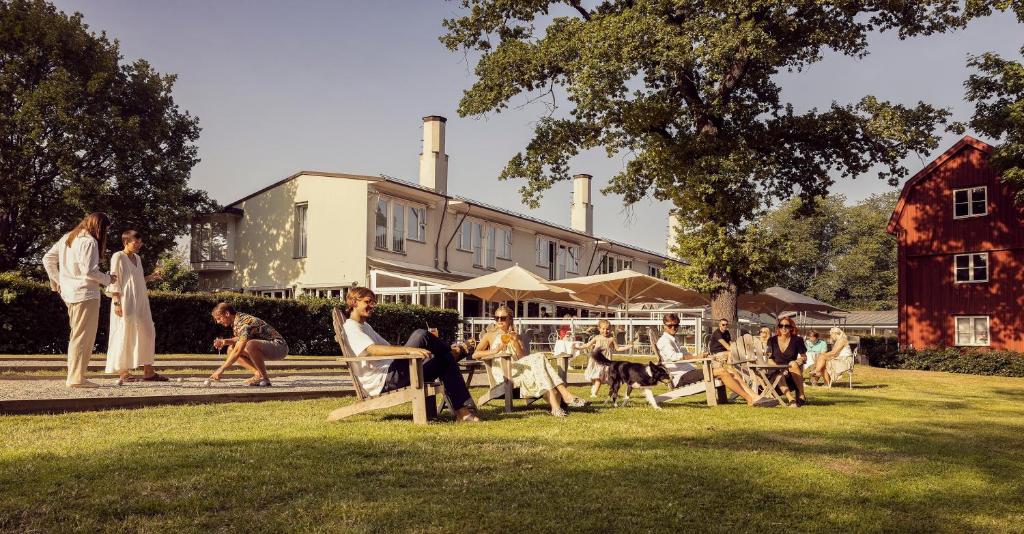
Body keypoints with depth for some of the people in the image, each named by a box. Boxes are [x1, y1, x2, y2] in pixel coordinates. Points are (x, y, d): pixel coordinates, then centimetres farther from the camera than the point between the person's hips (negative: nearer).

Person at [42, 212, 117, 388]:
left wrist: (56, 282, 21)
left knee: (78, 336, 17)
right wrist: (108, 279, -5)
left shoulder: (68, 238, 14)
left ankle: (74, 376, 19)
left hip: (69, 293, 9)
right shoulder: (89, 242, -13)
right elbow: (89, 270, -20)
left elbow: (47, 259, 18)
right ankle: (76, 378, -3)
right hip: (85, 294, -9)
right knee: (83, 337, -4)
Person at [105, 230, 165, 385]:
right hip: (125, 303, -8)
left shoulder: (137, 258, 15)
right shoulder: (118, 257, -7)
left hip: (140, 303, 8)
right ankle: (123, 372, 4)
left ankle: (148, 372, 12)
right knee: (124, 335, -4)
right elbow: (114, 282, -11)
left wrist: (151, 277, 8)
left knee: (147, 333, 7)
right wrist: (116, 302, -17)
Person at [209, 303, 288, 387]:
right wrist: (225, 341, 2)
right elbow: (241, 339, 22)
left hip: (279, 347, -10)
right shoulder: (236, 322, 7)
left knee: (250, 345, -37)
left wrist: (221, 369, -22)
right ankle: (258, 373, -2)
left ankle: (265, 378, -21)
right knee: (231, 350, 5)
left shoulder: (245, 323, -22)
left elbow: (238, 352, -26)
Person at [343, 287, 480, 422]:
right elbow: (373, 350, -25)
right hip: (382, 382, -10)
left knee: (445, 360, 0)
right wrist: (408, 350, -35)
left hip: (391, 376, 10)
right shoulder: (351, 327, -7)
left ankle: (463, 411, -4)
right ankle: (454, 351, 9)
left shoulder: (365, 326, 26)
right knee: (420, 335, -20)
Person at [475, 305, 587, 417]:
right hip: (503, 373, -4)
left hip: (517, 369, 4)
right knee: (538, 359, -28)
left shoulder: (515, 336, 25)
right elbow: (475, 354, 3)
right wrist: (494, 351, -12)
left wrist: (515, 342, -5)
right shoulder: (490, 336, 17)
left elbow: (522, 358, 10)